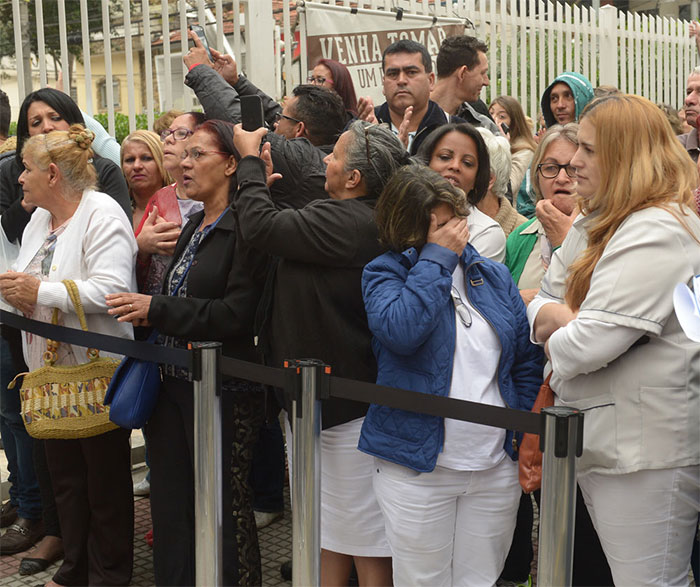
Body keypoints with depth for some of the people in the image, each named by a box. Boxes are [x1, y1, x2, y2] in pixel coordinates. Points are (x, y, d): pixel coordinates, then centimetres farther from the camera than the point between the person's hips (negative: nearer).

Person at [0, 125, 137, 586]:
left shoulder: (102, 214, -15)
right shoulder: (40, 222, 14)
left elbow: (111, 290, -27)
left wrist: (39, 292, -22)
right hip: (51, 371, 9)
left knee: (105, 480, 6)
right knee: (65, 477, 17)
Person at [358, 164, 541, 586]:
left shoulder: (494, 275, 9)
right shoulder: (385, 273, -2)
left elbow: (527, 361, 12)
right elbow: (400, 330, -24)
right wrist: (436, 258, -16)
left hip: (496, 467, 4)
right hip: (418, 468, -3)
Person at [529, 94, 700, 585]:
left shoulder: (658, 232, -19)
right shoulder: (595, 224, 12)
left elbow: (588, 344, -25)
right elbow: (541, 303, 14)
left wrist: (556, 337, -3)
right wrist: (559, 316, -9)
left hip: (647, 451, -10)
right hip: (598, 438, 10)